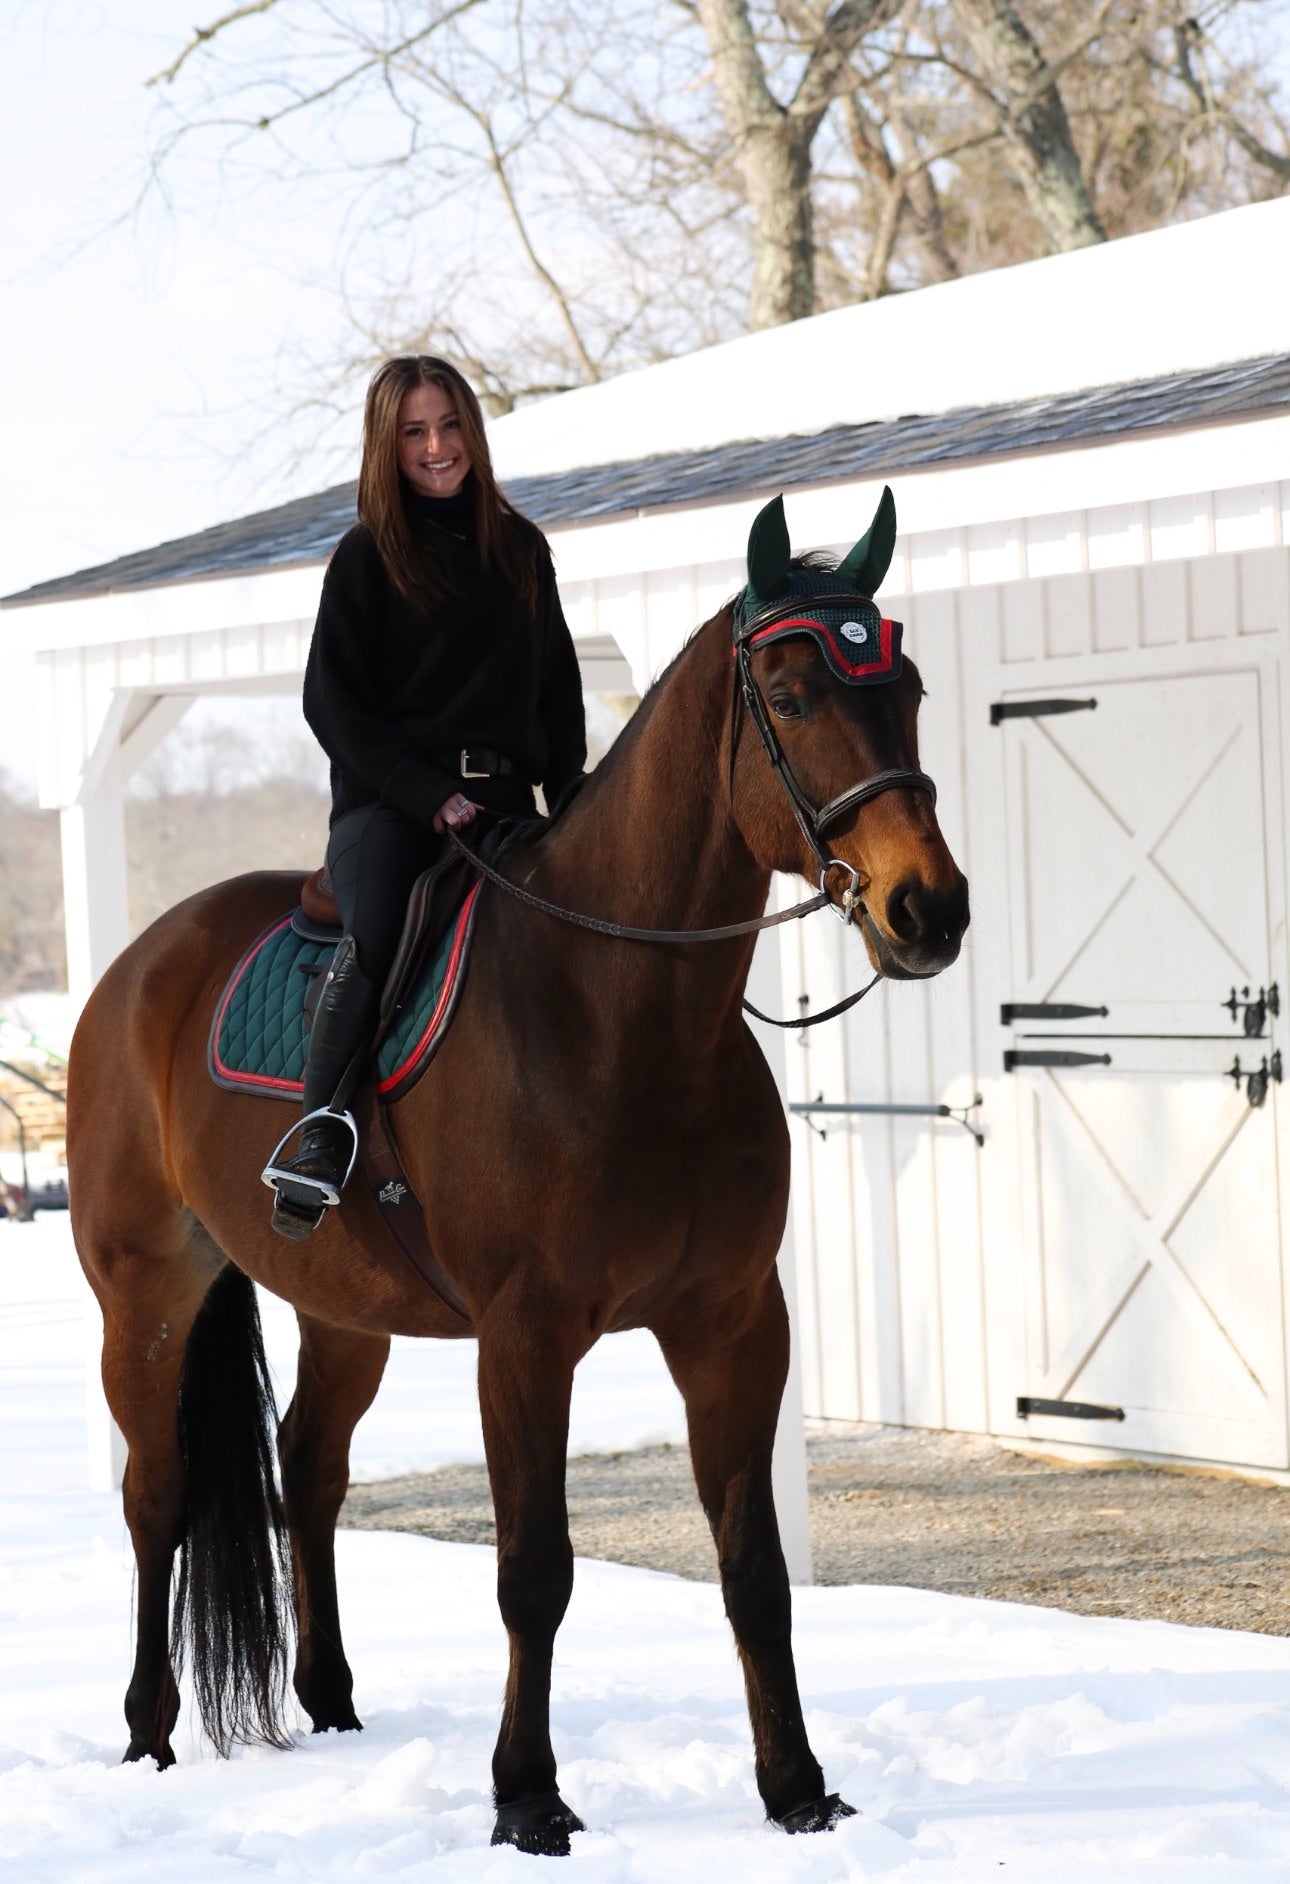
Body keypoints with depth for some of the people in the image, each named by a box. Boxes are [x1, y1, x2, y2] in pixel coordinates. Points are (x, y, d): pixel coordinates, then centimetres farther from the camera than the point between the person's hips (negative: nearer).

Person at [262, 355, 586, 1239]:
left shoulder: (522, 549, 17)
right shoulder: (367, 558, 5)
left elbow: (560, 691, 22)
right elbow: (333, 701, -1)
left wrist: (571, 797, 6)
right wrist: (429, 794, -12)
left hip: (504, 799, 4)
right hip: (388, 801, -4)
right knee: (375, 936, -31)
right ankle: (322, 1137, -36)